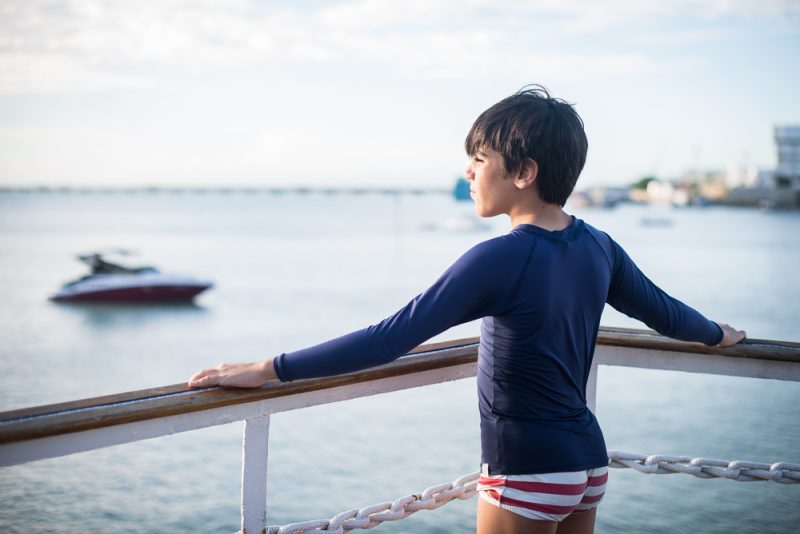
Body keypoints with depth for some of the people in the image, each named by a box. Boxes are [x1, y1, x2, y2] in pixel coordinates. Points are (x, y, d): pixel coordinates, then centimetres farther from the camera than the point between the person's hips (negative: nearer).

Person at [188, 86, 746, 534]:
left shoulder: (500, 259, -21)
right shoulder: (599, 248, 1)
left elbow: (390, 339, -25)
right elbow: (664, 312, 16)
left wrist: (269, 369, -23)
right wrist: (718, 334, 39)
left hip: (527, 473, -7)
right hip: (589, 461, 7)